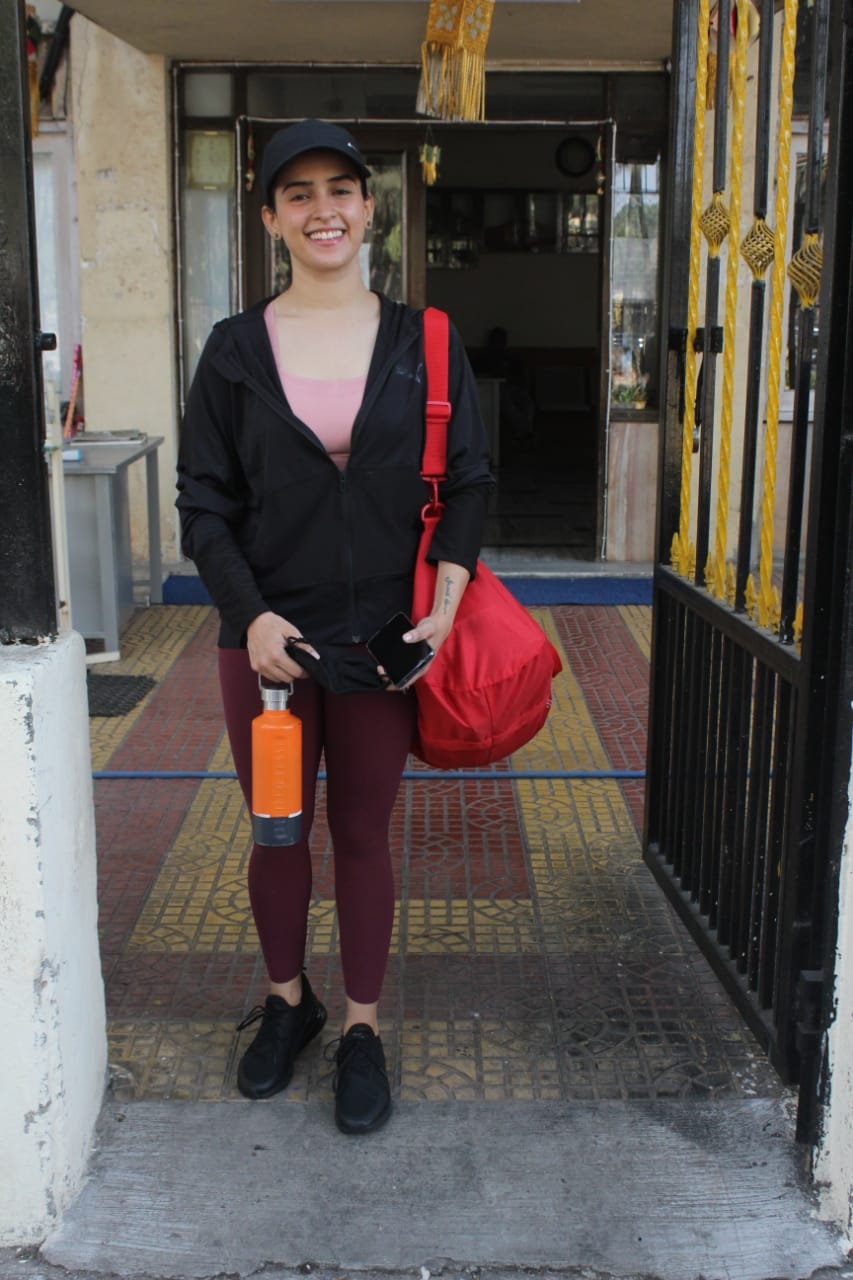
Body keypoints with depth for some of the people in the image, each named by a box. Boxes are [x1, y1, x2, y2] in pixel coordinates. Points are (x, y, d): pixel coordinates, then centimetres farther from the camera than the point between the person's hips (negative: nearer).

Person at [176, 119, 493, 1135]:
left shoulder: (424, 343, 0)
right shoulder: (236, 350, 0)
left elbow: (468, 482, 2)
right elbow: (203, 502, 1)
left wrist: (445, 604, -12)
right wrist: (251, 615, -12)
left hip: (384, 639, 0)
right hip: (267, 636, 1)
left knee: (362, 834, 11)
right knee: (278, 832, 13)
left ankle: (362, 1029, 28)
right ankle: (287, 1002, 37)